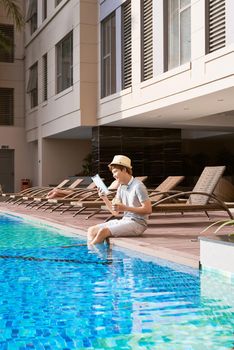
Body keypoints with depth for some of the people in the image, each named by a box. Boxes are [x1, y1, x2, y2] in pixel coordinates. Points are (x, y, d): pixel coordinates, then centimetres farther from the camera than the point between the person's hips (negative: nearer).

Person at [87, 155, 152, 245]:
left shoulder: (138, 186, -12)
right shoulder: (121, 187, 13)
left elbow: (148, 210, -16)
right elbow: (115, 212, 14)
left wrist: (125, 208, -21)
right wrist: (105, 198, -1)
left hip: (137, 223, -8)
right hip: (124, 220, 8)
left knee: (103, 231, -26)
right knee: (92, 230, -2)